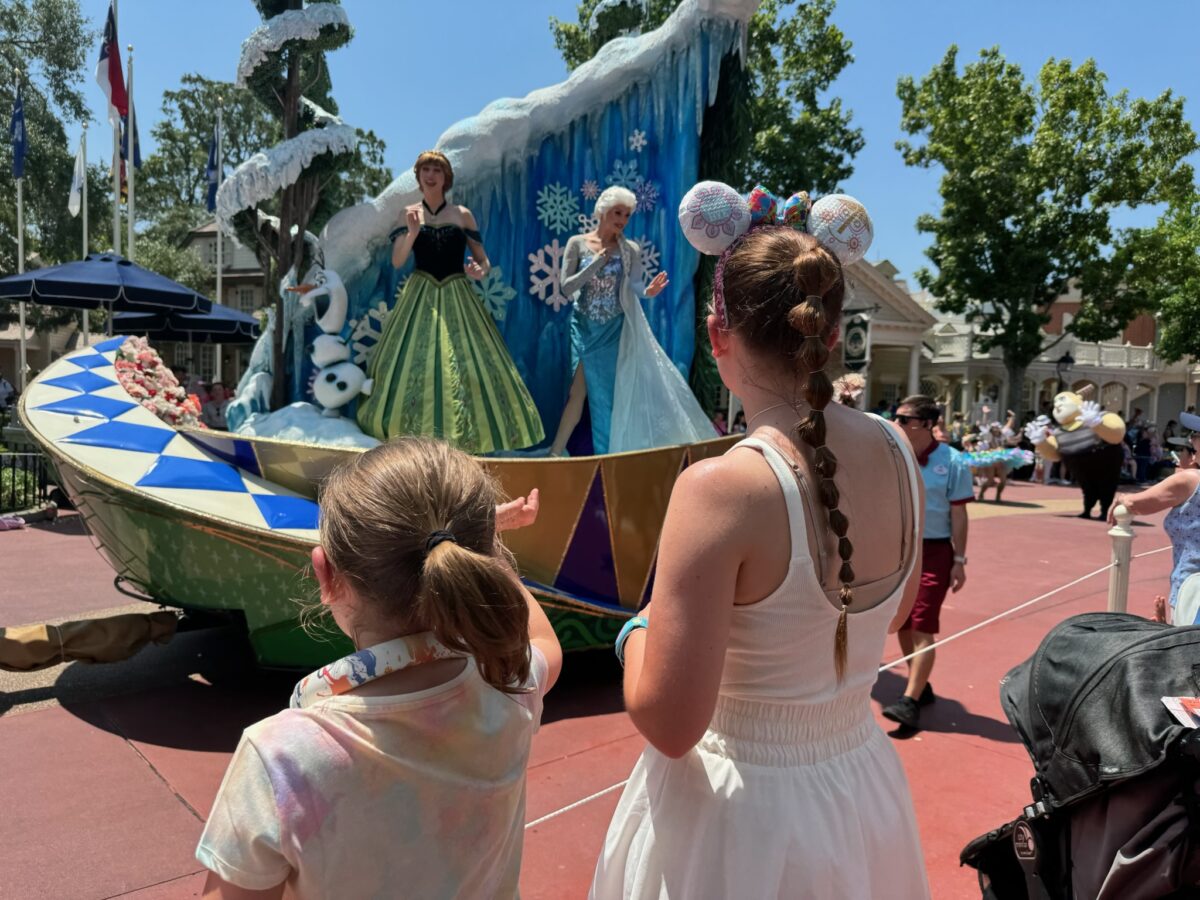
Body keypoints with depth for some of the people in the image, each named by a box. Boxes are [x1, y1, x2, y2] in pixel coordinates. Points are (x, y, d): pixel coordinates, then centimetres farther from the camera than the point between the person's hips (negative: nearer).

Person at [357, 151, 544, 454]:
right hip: (420, 298, 1)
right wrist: (412, 232, -17)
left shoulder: (462, 215, 6)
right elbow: (397, 261, -1)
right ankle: (413, 438, 5)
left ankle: (466, 436, 2)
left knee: (466, 364, -6)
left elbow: (483, 260, 8)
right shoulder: (410, 213, 7)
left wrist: (480, 272, -15)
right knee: (413, 364, -3)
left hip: (457, 298, 0)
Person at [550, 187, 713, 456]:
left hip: (615, 330, 1)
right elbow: (566, 288, -8)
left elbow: (633, 288, -2)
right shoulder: (577, 243, -3)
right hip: (584, 327, -1)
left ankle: (608, 453, 19)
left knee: (612, 391, 5)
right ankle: (556, 452, 4)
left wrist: (648, 292, -24)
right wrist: (596, 263, -16)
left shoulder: (630, 250, 0)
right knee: (581, 387, -6)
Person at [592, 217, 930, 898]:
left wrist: (635, 633, -7)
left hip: (739, 810, -5)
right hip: (863, 794, 6)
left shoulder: (722, 486, -29)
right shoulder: (896, 452, -9)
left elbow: (669, 725, -25)